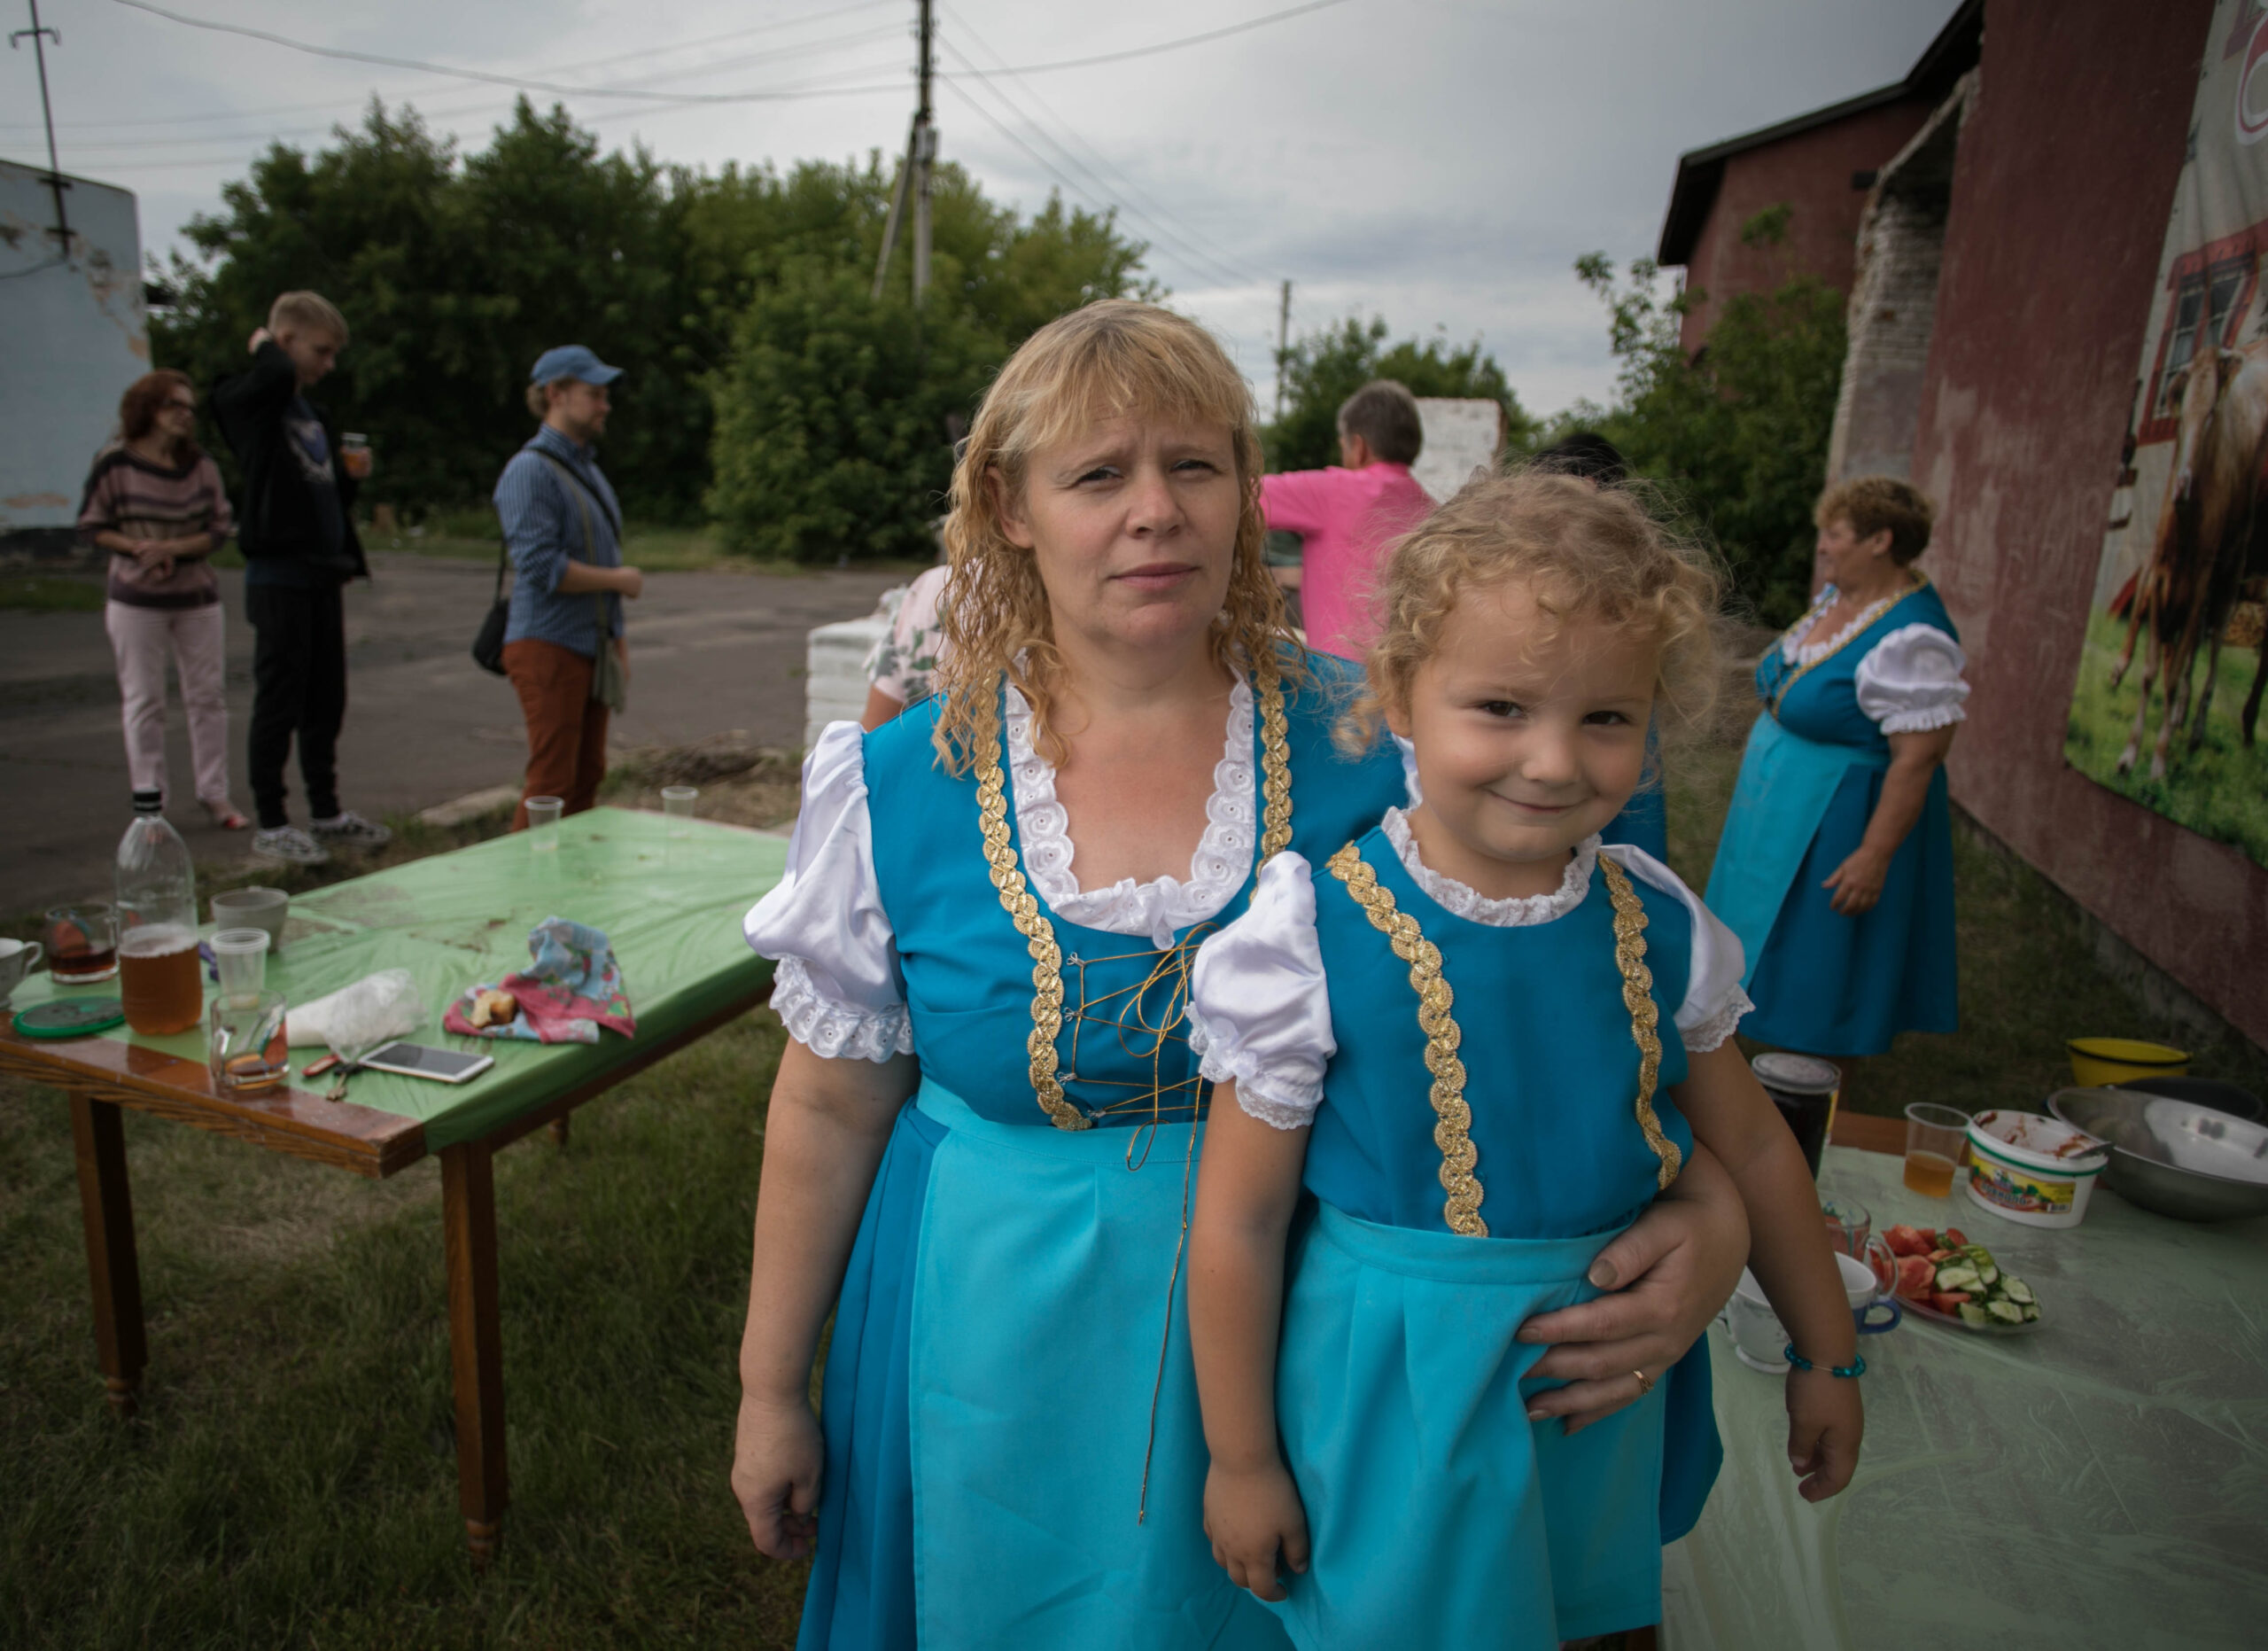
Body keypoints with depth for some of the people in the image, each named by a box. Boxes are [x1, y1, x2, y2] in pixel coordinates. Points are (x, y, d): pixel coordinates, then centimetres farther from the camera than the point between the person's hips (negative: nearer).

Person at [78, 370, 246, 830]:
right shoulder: (115, 464, -5)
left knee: (207, 697, 4)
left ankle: (215, 793, 13)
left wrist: (175, 549, -15)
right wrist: (138, 547, -16)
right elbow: (90, 526, 0)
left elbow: (220, 528, 0)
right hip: (135, 602, -2)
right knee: (143, 702, 2)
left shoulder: (202, 465, 3)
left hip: (197, 598, 2)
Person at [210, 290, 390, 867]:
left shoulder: (315, 415, 18)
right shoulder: (249, 401, -6)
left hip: (323, 575, 8)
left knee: (326, 703, 13)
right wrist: (262, 347, -9)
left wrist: (353, 476, 3)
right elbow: (276, 377, -30)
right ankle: (270, 824, 7)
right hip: (279, 575, -8)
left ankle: (326, 813, 23)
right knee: (279, 703, -2)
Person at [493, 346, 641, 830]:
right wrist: (619, 579, -11)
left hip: (591, 645, 9)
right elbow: (542, 567, -22)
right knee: (551, 781, -8)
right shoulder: (530, 470, -12)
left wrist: (618, 635, 18)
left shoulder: (586, 466, 18)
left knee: (587, 775, 12)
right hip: (549, 646, -9)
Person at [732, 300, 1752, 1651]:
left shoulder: (1372, 744, -12)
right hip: (1003, 1345, 1)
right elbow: (831, 1107, -2)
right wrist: (772, 1390, 6)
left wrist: (1713, 1209, -24)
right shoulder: (896, 790, -10)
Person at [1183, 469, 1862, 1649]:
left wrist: (1826, 1357, 16)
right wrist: (1241, 1460, -6)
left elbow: (1752, 1150, 7)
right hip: (1389, 1396, -4)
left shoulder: (1660, 929, -9)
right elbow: (1238, 1220, -15)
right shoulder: (1311, 938, -23)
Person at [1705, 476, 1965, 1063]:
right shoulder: (1837, 596, 4)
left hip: (1840, 824, -10)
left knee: (1822, 975, 2)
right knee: (1781, 956, 18)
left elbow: (1919, 757, -26)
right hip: (1781, 808, 10)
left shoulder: (1910, 640, -24)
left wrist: (1875, 855, -27)